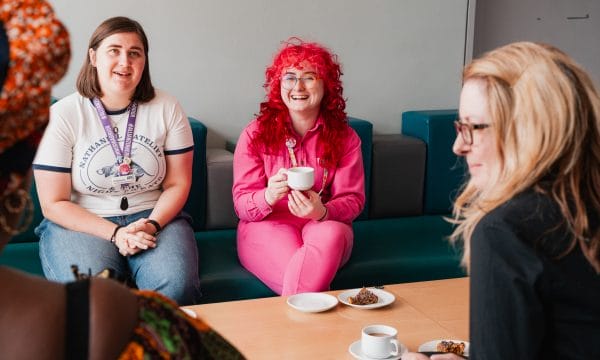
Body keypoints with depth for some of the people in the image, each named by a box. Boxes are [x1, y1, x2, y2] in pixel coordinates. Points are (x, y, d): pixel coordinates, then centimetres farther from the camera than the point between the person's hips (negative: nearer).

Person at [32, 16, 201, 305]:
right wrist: (114, 233, -15)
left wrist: (151, 224, -14)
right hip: (82, 223, -1)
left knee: (176, 285, -30)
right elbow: (53, 204, -4)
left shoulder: (167, 108, 3)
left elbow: (177, 184, 6)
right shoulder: (62, 115, -4)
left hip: (155, 217, 2)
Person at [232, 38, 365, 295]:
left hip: (324, 227, 3)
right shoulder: (255, 134, 0)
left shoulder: (344, 138, 5)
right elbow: (242, 204, -5)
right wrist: (268, 197, -30)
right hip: (266, 227, -2)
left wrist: (322, 212, -26)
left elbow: (353, 200, -2)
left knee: (331, 234, -36)